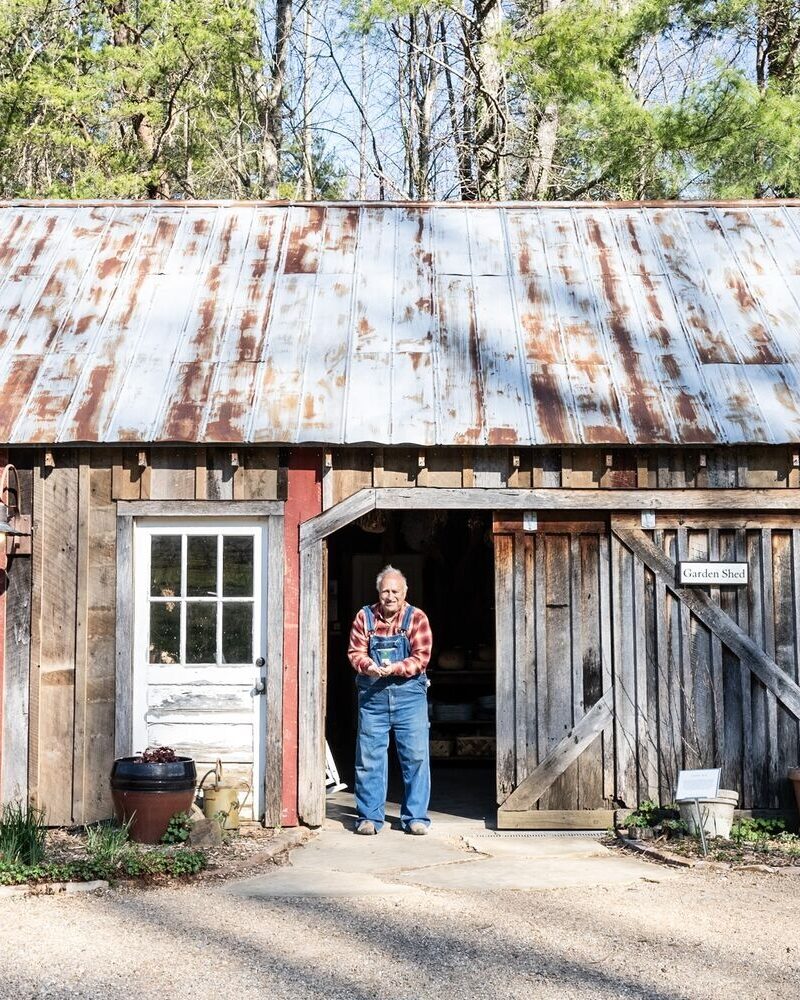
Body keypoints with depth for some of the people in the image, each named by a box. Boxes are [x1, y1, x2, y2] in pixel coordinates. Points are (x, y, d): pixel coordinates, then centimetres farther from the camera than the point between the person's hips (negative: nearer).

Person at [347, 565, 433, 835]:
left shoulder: (417, 618, 0)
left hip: (409, 694, -1)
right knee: (369, 756, 3)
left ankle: (415, 817, 10)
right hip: (372, 695, 1)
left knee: (416, 755, 0)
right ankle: (369, 817, 13)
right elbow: (355, 652, 2)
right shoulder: (364, 617, 4)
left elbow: (421, 658, -6)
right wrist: (368, 666, -19)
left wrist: (396, 668, -21)